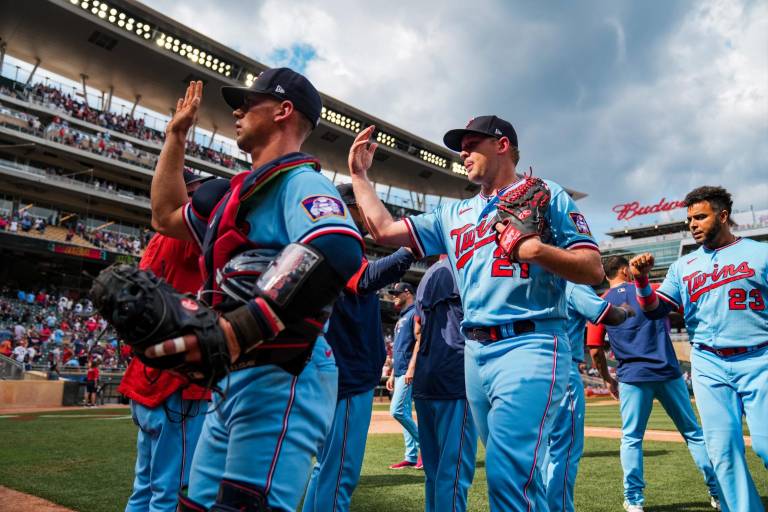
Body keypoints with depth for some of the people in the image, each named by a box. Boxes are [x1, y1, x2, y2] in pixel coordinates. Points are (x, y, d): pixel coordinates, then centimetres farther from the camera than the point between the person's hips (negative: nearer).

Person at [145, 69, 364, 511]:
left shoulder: (301, 180, -8)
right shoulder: (240, 192, 22)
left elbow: (338, 252, -29)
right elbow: (167, 217, 35)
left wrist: (239, 330, -36)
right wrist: (176, 135, 34)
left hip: (280, 378, -10)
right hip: (232, 380, 10)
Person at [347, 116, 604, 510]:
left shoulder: (546, 196, 4)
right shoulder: (453, 214, 20)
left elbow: (593, 271, -3)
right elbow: (384, 229, 16)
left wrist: (536, 249, -20)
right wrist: (359, 174, 22)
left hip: (529, 347, -6)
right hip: (475, 353, 6)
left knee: (508, 474, -18)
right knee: (507, 470, 12)